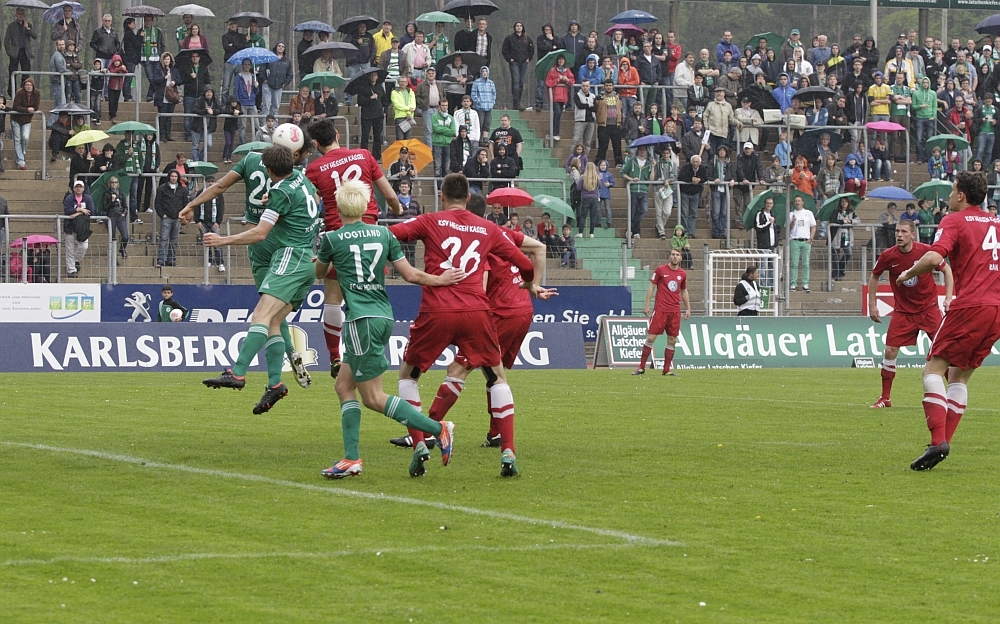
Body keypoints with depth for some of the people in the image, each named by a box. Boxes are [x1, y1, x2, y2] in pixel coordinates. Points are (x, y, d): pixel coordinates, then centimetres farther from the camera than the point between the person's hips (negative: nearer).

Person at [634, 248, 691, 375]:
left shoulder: (682, 274, 9)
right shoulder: (660, 270, -2)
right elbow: (651, 287, 0)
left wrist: (688, 308, 16)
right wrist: (647, 305, -5)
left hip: (675, 311, 4)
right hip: (660, 310, -4)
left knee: (672, 341, 3)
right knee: (651, 338, -6)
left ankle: (667, 369, 11)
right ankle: (641, 367, 1)